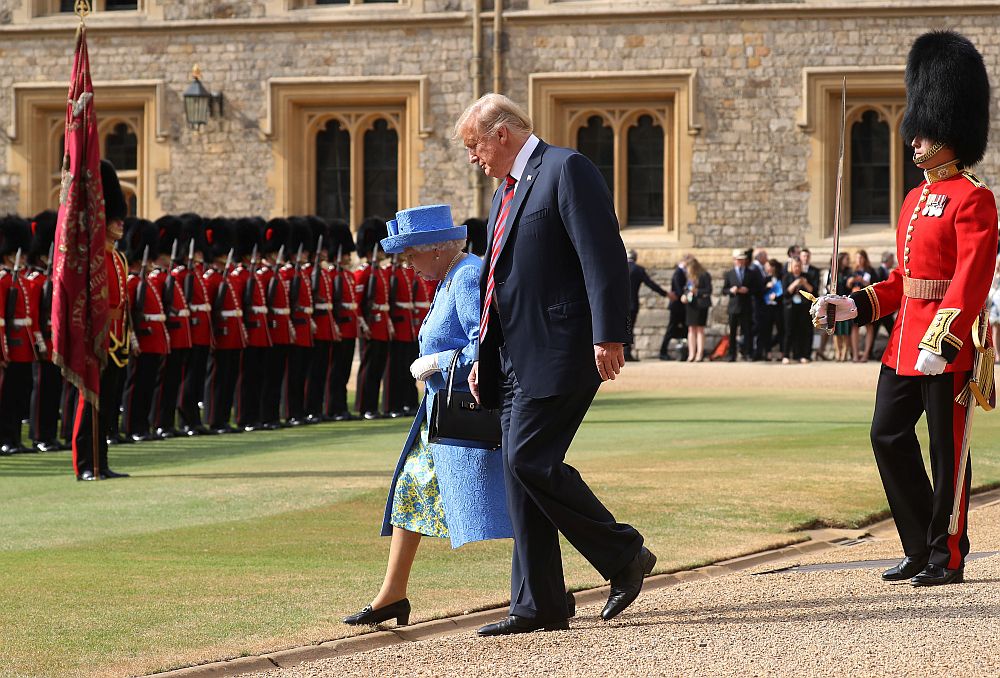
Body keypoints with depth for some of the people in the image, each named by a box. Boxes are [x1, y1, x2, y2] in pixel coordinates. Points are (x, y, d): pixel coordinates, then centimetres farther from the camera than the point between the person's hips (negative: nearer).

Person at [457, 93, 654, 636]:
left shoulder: (567, 170, -7)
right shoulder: (504, 194, 22)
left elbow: (604, 256, -16)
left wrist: (608, 336, -23)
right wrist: (482, 358, 21)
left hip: (558, 351, -9)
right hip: (515, 360, 9)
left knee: (531, 460, -16)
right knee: (521, 473, 5)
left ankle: (624, 555, -1)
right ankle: (538, 606, 7)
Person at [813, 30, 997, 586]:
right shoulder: (916, 199, 16)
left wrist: (940, 345, -27)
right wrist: (850, 307, 9)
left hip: (950, 343, -9)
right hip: (905, 340, 9)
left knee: (946, 446, -1)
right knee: (889, 435, 8)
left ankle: (948, 556, 9)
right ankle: (921, 548, 17)